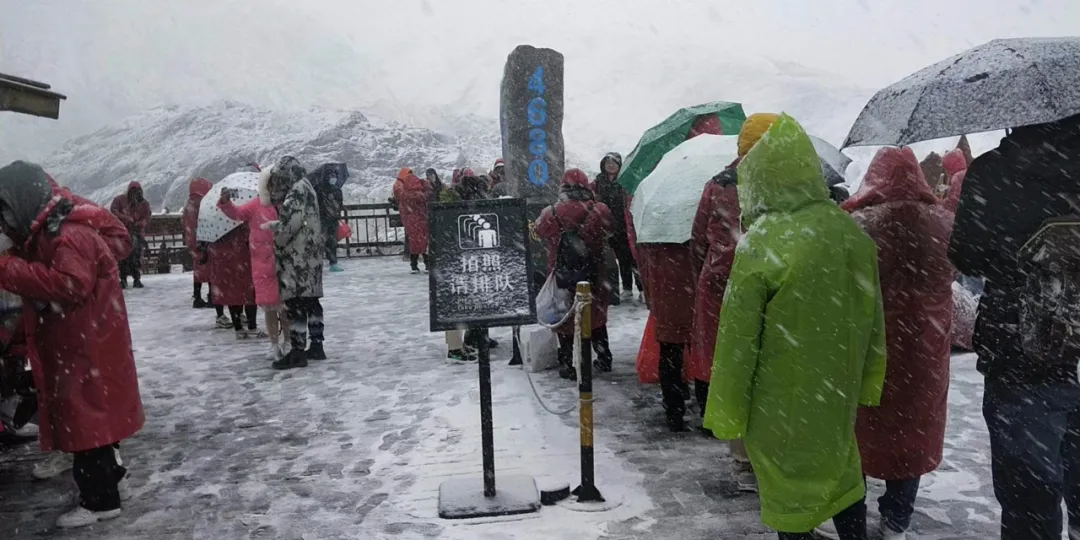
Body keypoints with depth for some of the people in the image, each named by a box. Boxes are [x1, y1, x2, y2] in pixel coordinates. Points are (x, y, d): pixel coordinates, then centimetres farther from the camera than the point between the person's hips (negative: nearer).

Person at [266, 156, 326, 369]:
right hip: (308, 253, 10)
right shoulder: (301, 188, 19)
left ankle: (298, 352, -6)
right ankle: (316, 345, 20)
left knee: (295, 301, -8)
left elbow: (291, 221, -19)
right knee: (310, 299, 13)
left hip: (298, 255, -10)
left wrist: (272, 227, -5)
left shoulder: (298, 189, -12)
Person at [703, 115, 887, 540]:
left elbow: (738, 338, -18)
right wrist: (867, 382, 20)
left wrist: (727, 413, -7)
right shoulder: (852, 232, -3)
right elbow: (872, 319, 6)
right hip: (838, 391, 6)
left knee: (789, 480, 12)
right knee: (840, 465, 25)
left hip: (781, 398, -5)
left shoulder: (761, 242, -21)